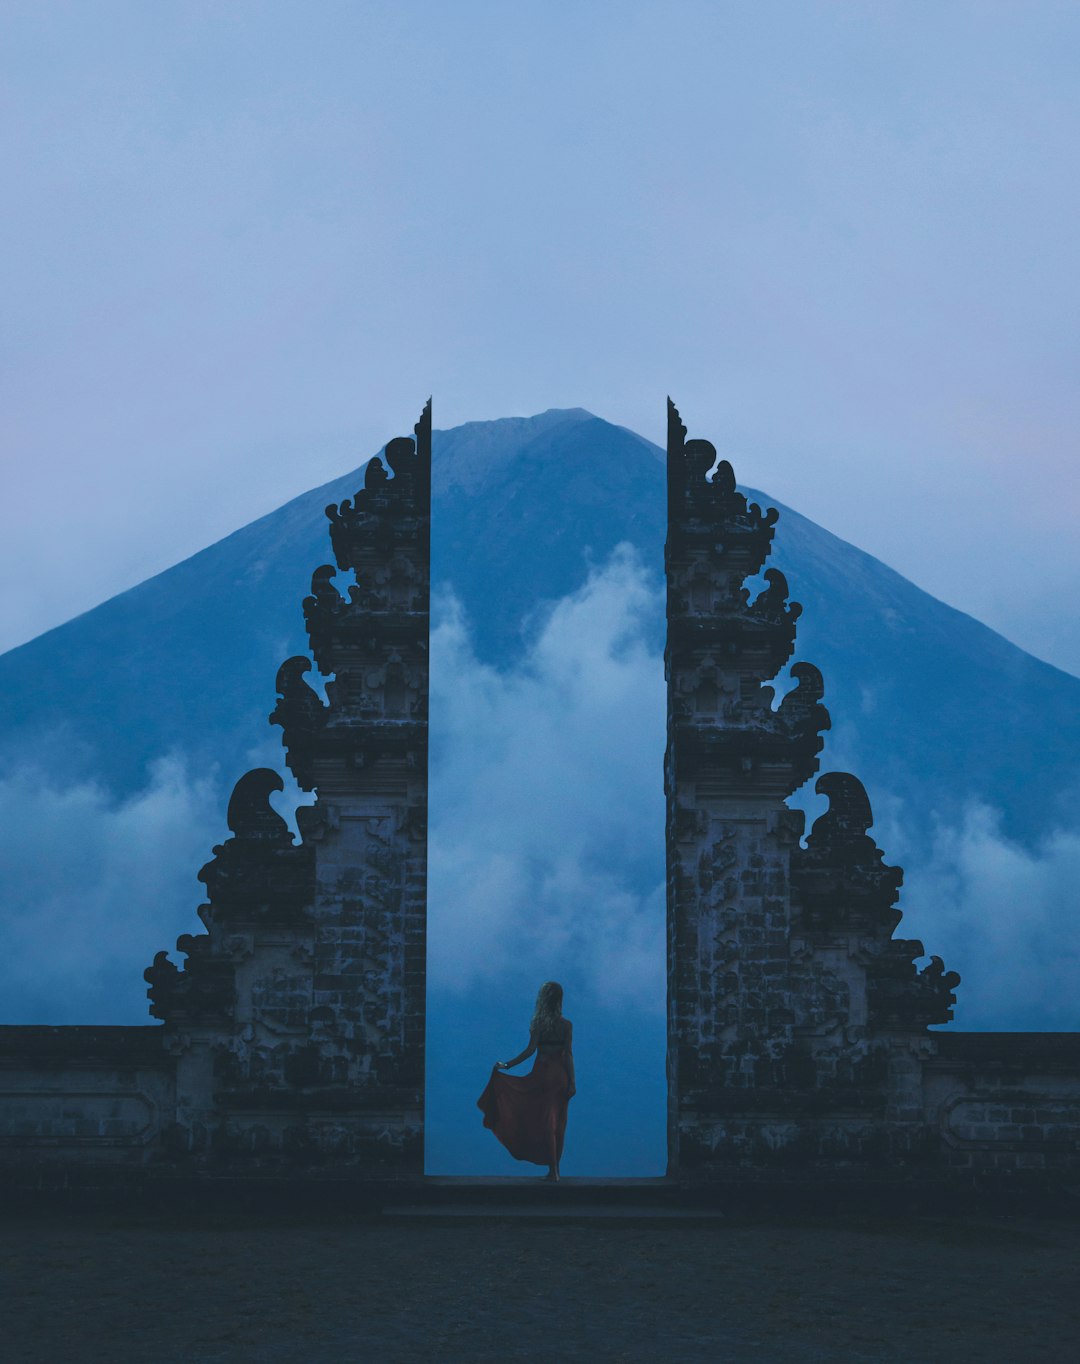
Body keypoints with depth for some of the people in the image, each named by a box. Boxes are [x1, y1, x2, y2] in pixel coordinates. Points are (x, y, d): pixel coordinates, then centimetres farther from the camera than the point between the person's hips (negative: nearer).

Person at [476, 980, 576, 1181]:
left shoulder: (539, 1023, -7)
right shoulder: (567, 1025, -1)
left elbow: (530, 1050, -12)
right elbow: (568, 1055, -3)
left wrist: (507, 1065, -5)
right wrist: (571, 1082, 0)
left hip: (543, 1072, -2)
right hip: (560, 1074, 2)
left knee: (545, 1121, 1)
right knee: (558, 1122, 12)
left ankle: (553, 1170, -3)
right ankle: (556, 1167, 18)